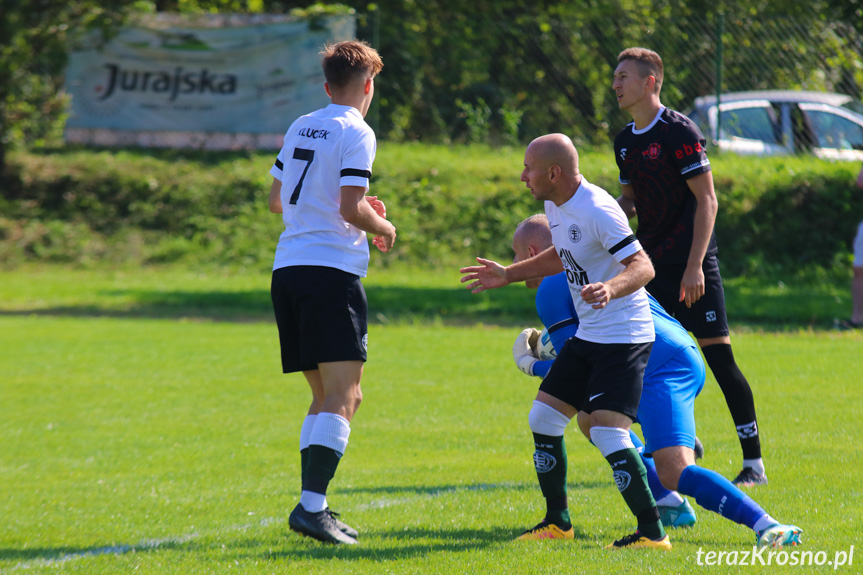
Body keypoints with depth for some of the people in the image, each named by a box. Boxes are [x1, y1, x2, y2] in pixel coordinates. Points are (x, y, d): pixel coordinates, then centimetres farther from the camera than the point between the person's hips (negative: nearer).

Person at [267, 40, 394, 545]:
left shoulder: (300, 128, 16)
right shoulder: (356, 133, -6)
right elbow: (350, 208, -14)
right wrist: (384, 228, 6)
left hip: (288, 271, 8)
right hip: (331, 271, -8)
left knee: (325, 396, 16)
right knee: (344, 397, -11)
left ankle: (314, 507, 12)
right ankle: (312, 506, -23)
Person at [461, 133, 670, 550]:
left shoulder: (597, 210, -22)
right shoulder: (554, 204, 8)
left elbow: (643, 266, -27)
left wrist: (612, 288, -45)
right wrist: (508, 275, 28)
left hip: (623, 338, -10)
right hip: (587, 336, 10)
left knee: (607, 432, -19)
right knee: (543, 417, 12)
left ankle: (652, 533, -12)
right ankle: (558, 522, 24)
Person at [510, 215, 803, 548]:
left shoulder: (550, 289, 0)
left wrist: (532, 366, 16)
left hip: (661, 368, -10)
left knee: (675, 474, -22)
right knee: (590, 418, 28)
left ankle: (766, 526, -36)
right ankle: (670, 507, 19)